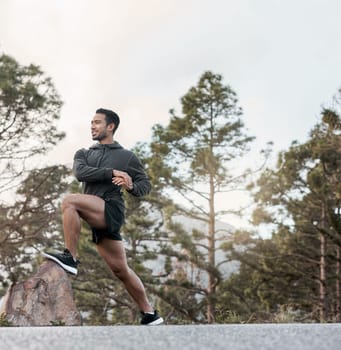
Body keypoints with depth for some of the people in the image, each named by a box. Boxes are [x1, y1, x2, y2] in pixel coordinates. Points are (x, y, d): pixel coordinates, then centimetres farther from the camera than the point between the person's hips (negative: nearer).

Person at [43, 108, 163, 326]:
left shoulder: (127, 156, 12)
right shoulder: (84, 153, 20)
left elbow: (146, 185, 12)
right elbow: (80, 173, -1)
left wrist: (131, 186, -10)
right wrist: (111, 173, -12)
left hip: (112, 210, -5)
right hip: (98, 218, 5)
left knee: (69, 201, -24)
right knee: (121, 270, 6)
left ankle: (70, 257, -19)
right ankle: (150, 315, 15)